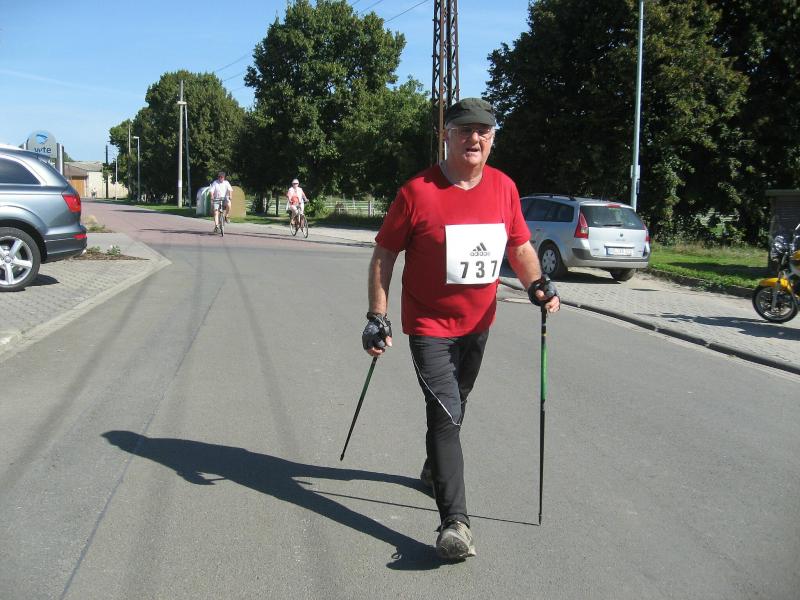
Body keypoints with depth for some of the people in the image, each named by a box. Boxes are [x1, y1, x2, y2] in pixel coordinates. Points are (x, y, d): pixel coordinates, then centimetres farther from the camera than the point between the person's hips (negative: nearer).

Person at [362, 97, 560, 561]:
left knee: (454, 406, 23)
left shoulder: (504, 187, -1)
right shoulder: (418, 191, -15)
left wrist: (537, 283, -9)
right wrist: (378, 318, -12)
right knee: (445, 414, -12)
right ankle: (455, 522, -11)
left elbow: (520, 245, 10)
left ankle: (435, 467, 49)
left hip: (478, 323, 5)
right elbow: (384, 255, -10)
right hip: (429, 326, -5)